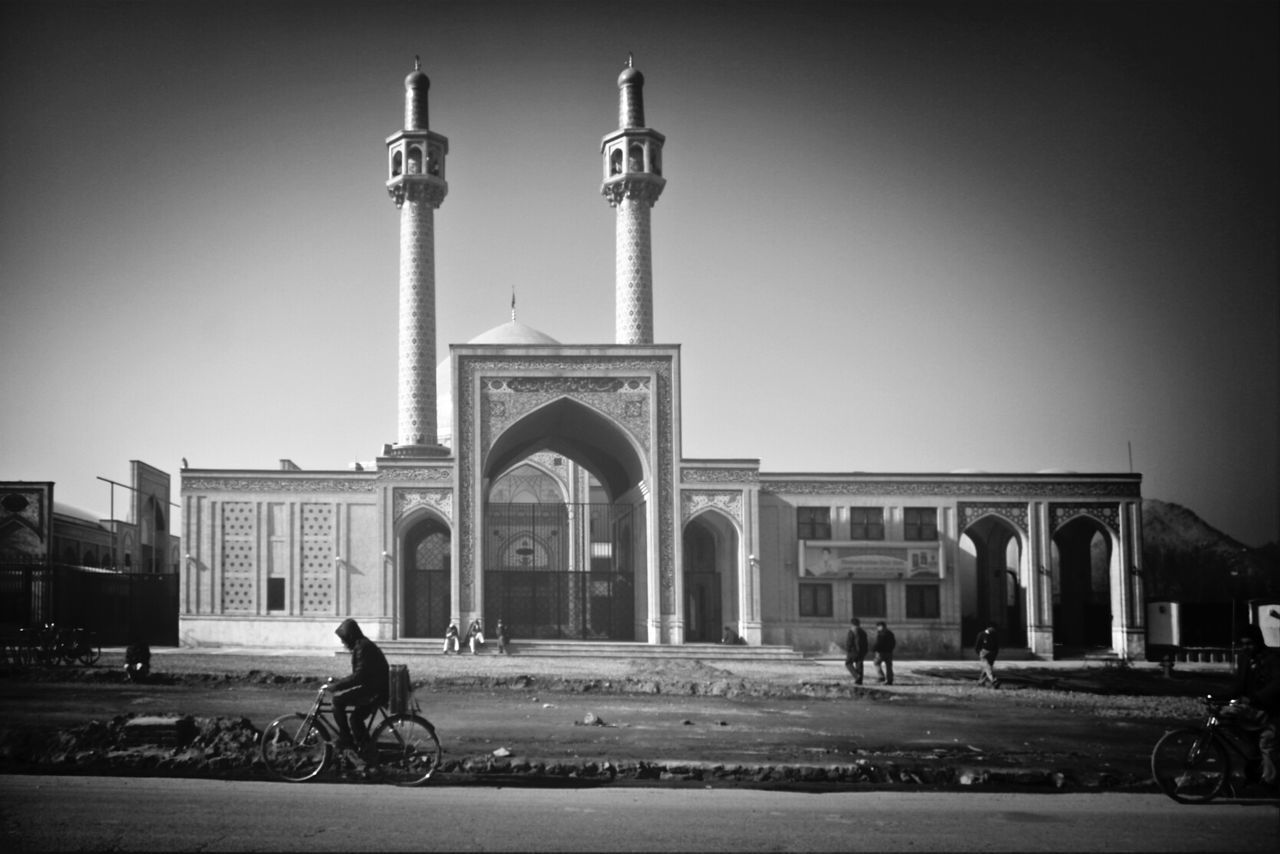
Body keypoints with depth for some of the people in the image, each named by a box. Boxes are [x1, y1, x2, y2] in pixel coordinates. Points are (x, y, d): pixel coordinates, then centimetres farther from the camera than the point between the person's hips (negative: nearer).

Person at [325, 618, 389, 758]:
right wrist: (337, 681, 18)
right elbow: (358, 676, 24)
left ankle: (345, 739, -7)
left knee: (338, 700, -12)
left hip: (374, 691, -10)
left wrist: (335, 686, -20)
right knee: (355, 717, 19)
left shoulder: (363, 647, -14)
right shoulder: (364, 645, 19)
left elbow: (358, 676, -22)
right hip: (374, 690, 10)